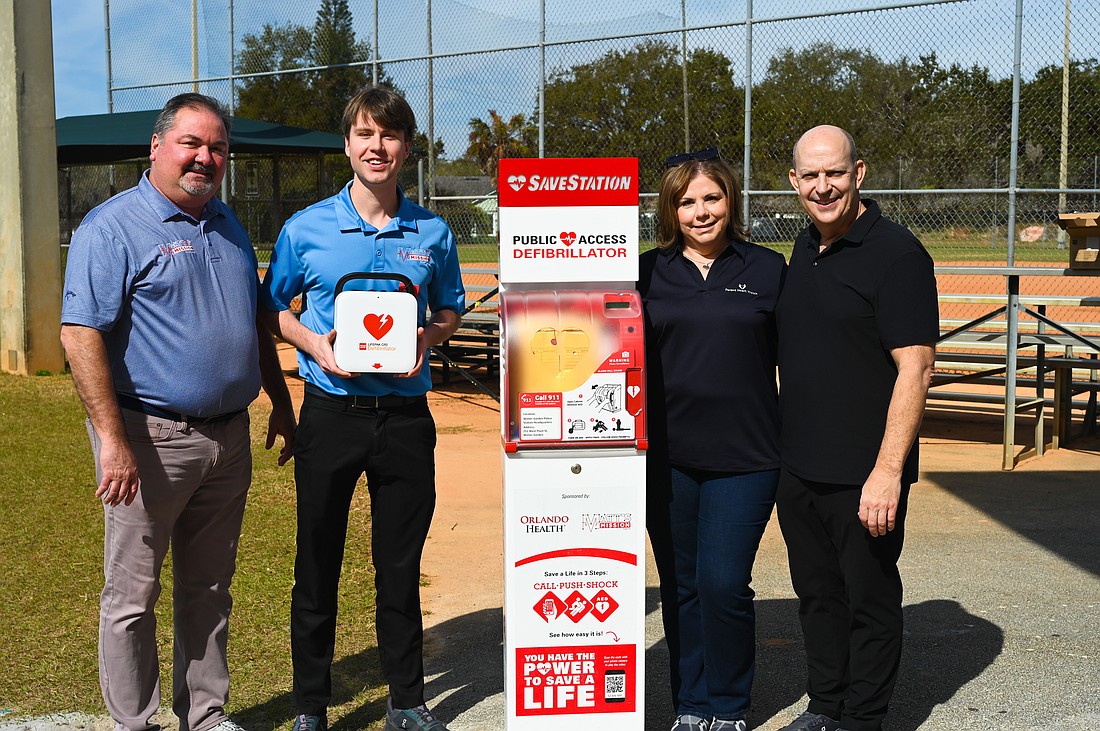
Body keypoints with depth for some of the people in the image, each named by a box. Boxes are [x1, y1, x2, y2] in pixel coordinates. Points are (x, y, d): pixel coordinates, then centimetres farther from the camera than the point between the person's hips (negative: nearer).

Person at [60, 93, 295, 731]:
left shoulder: (228, 225, 13)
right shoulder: (112, 227, -9)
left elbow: (256, 324, 22)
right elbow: (81, 334, -17)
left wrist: (281, 405, 19)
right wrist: (112, 439, -23)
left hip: (229, 437, 7)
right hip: (151, 438, -6)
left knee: (210, 589, 16)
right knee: (133, 595, 4)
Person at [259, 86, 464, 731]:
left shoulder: (433, 233, 4)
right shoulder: (306, 228, 0)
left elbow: (451, 311, 15)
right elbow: (273, 307, 10)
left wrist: (426, 339, -7)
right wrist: (314, 343, -10)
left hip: (406, 415, 1)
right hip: (331, 412, -1)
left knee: (401, 567, 11)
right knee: (317, 565, 7)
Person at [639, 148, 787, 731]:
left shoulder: (767, 269, 4)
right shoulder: (648, 272, 5)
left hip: (743, 457, -2)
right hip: (667, 459, 2)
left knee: (724, 583, -5)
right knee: (680, 585, 10)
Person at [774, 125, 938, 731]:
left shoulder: (895, 253, -12)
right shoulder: (805, 249, 11)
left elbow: (915, 366, -18)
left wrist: (888, 469, -23)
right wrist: (783, 443, 16)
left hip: (863, 475, -7)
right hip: (798, 467, 7)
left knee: (870, 600, 6)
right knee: (816, 593, 17)